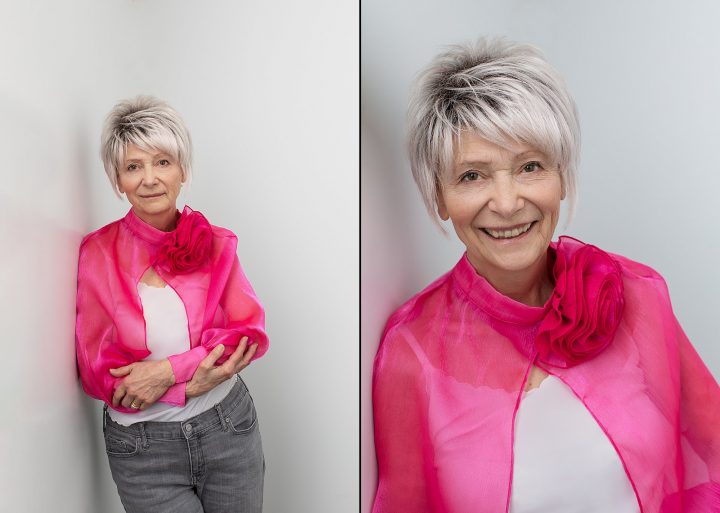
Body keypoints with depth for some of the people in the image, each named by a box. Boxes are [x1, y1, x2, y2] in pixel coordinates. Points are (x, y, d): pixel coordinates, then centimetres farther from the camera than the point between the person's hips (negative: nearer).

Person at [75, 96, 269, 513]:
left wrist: (169, 370, -20)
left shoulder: (215, 243, -4)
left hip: (229, 429, 2)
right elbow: (96, 372, -8)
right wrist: (190, 384, -19)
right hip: (141, 445, -1)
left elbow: (250, 333, -8)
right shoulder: (97, 253, -9)